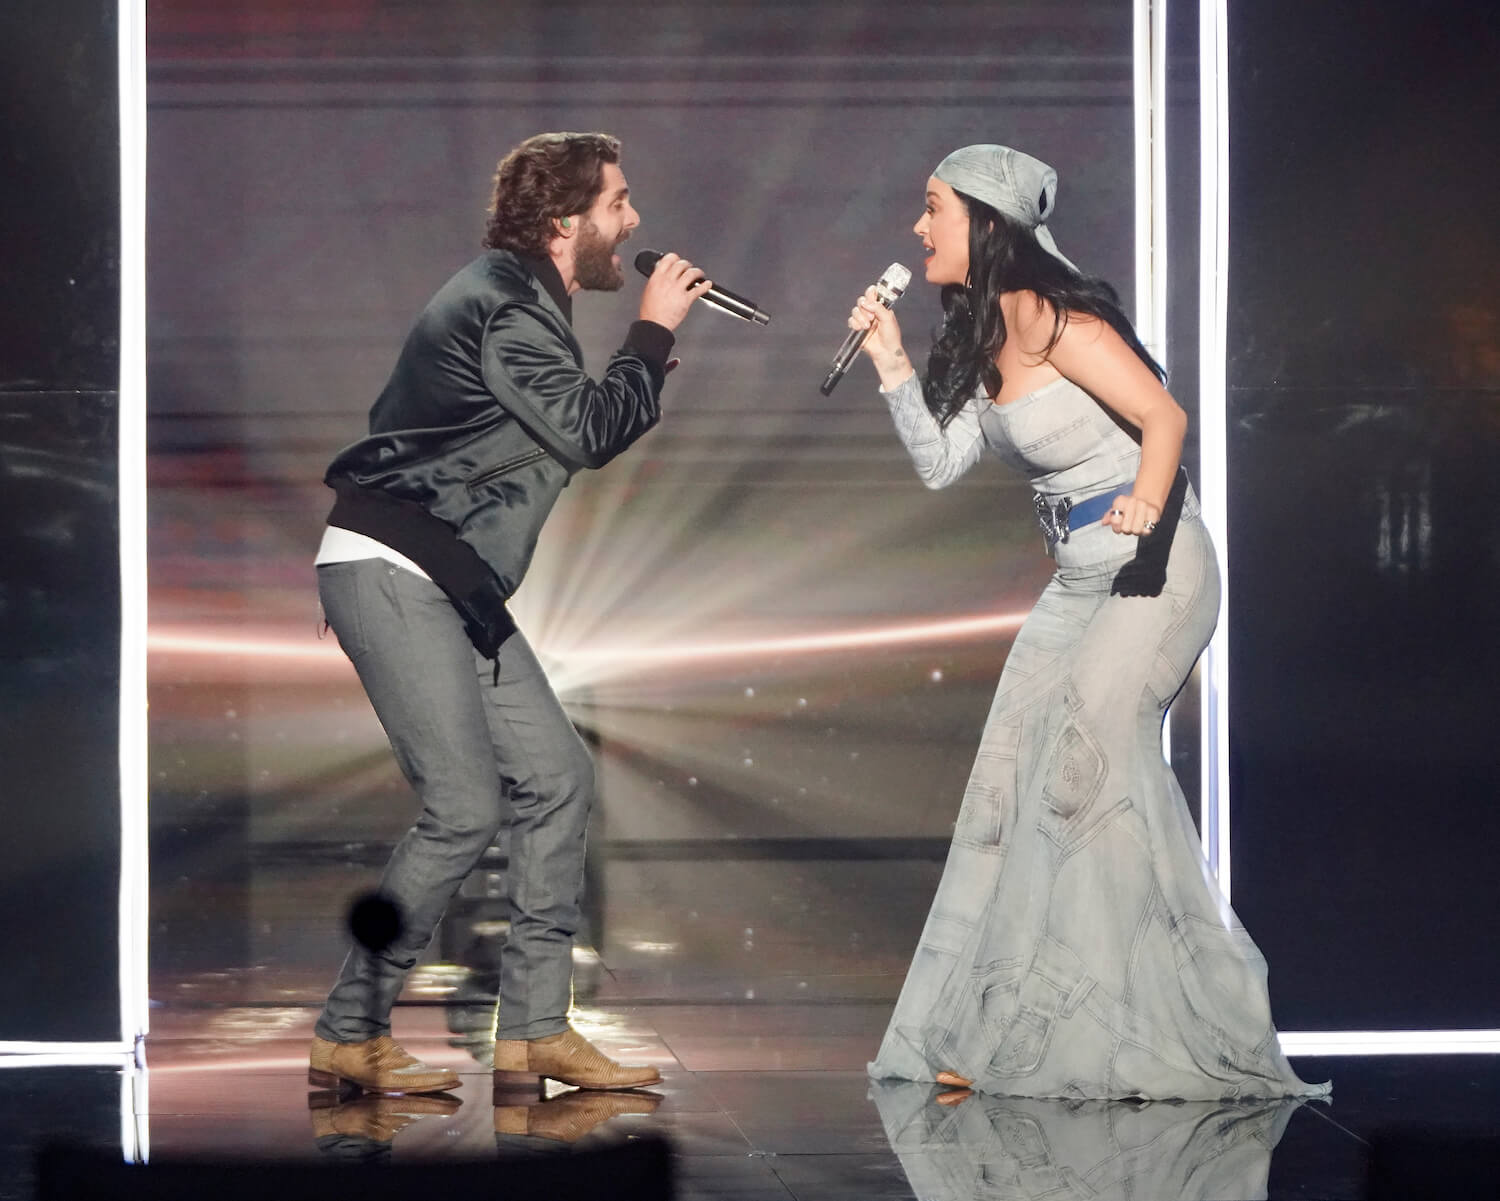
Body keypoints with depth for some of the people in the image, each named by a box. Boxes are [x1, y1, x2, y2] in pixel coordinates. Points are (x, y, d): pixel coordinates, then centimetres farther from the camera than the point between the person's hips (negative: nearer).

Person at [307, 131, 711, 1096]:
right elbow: (587, 433, -20)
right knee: (466, 807, -13)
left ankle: (535, 1028, 10)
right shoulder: (504, 308, -15)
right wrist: (654, 334, -8)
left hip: (453, 583, 10)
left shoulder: (523, 301, 17)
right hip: (389, 571, -10)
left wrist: (656, 344, 11)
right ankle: (348, 1035, -5)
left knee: (557, 779, 6)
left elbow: (574, 431, 19)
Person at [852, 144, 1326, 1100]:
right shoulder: (985, 336, 12)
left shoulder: (1050, 318, -15)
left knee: (1089, 755, -19)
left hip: (1152, 565, -9)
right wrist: (890, 361, 4)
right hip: (1081, 580, 9)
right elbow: (941, 463, 11)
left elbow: (1163, 415, -20)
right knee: (1013, 777, 4)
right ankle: (1001, 1033, 9)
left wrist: (1145, 498, -35)